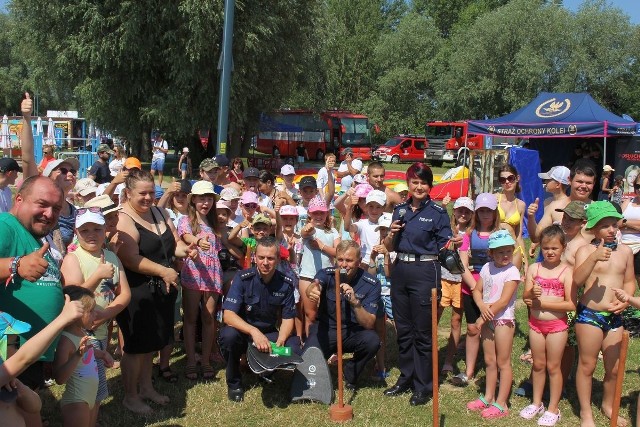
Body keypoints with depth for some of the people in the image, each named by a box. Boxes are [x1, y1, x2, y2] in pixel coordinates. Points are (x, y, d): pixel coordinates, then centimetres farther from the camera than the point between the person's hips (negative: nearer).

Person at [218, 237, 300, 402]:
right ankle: (234, 383, -8)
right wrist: (253, 331, -41)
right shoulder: (243, 278, -17)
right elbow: (228, 315, -25)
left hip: (269, 333, 3)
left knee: (293, 347, -25)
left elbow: (288, 318, -3)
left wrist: (280, 342, -23)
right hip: (242, 330, -2)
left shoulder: (285, 283, -7)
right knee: (229, 335, -36)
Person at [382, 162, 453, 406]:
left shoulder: (437, 213, -5)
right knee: (403, 329, 13)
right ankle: (406, 378, 28)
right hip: (400, 270, 5)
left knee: (422, 331, 1)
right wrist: (391, 234, -6)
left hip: (425, 271, -5)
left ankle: (423, 386, 13)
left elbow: (444, 248, -6)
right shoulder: (400, 210, 10)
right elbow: (390, 248, 14)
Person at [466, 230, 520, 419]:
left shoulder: (512, 272, -14)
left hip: (503, 320, -6)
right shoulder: (487, 268, 5)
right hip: (488, 320, 6)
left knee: (503, 362, 2)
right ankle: (488, 397, 27)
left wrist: (483, 318, -14)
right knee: (489, 361, 15)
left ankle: (501, 404, 8)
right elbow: (477, 290, 8)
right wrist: (482, 306, -14)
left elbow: (503, 301, -19)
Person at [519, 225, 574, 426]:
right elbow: (525, 298, -1)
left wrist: (543, 302, -17)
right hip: (536, 323, 4)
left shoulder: (566, 271, -12)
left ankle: (553, 409, 20)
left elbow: (571, 304, -17)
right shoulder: (534, 268, 0)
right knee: (538, 365, 16)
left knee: (553, 366, 7)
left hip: (557, 325, -4)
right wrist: (532, 293, -23)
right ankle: (536, 403, 32)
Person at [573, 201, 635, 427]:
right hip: (589, 315, -4)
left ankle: (608, 405, 37)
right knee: (587, 365, 5)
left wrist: (625, 300, -4)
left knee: (614, 368, 13)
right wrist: (594, 258, -33)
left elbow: (629, 281, 15)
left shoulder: (625, 251, 7)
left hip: (614, 316, 4)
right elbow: (577, 280, -21)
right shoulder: (585, 250, -6)